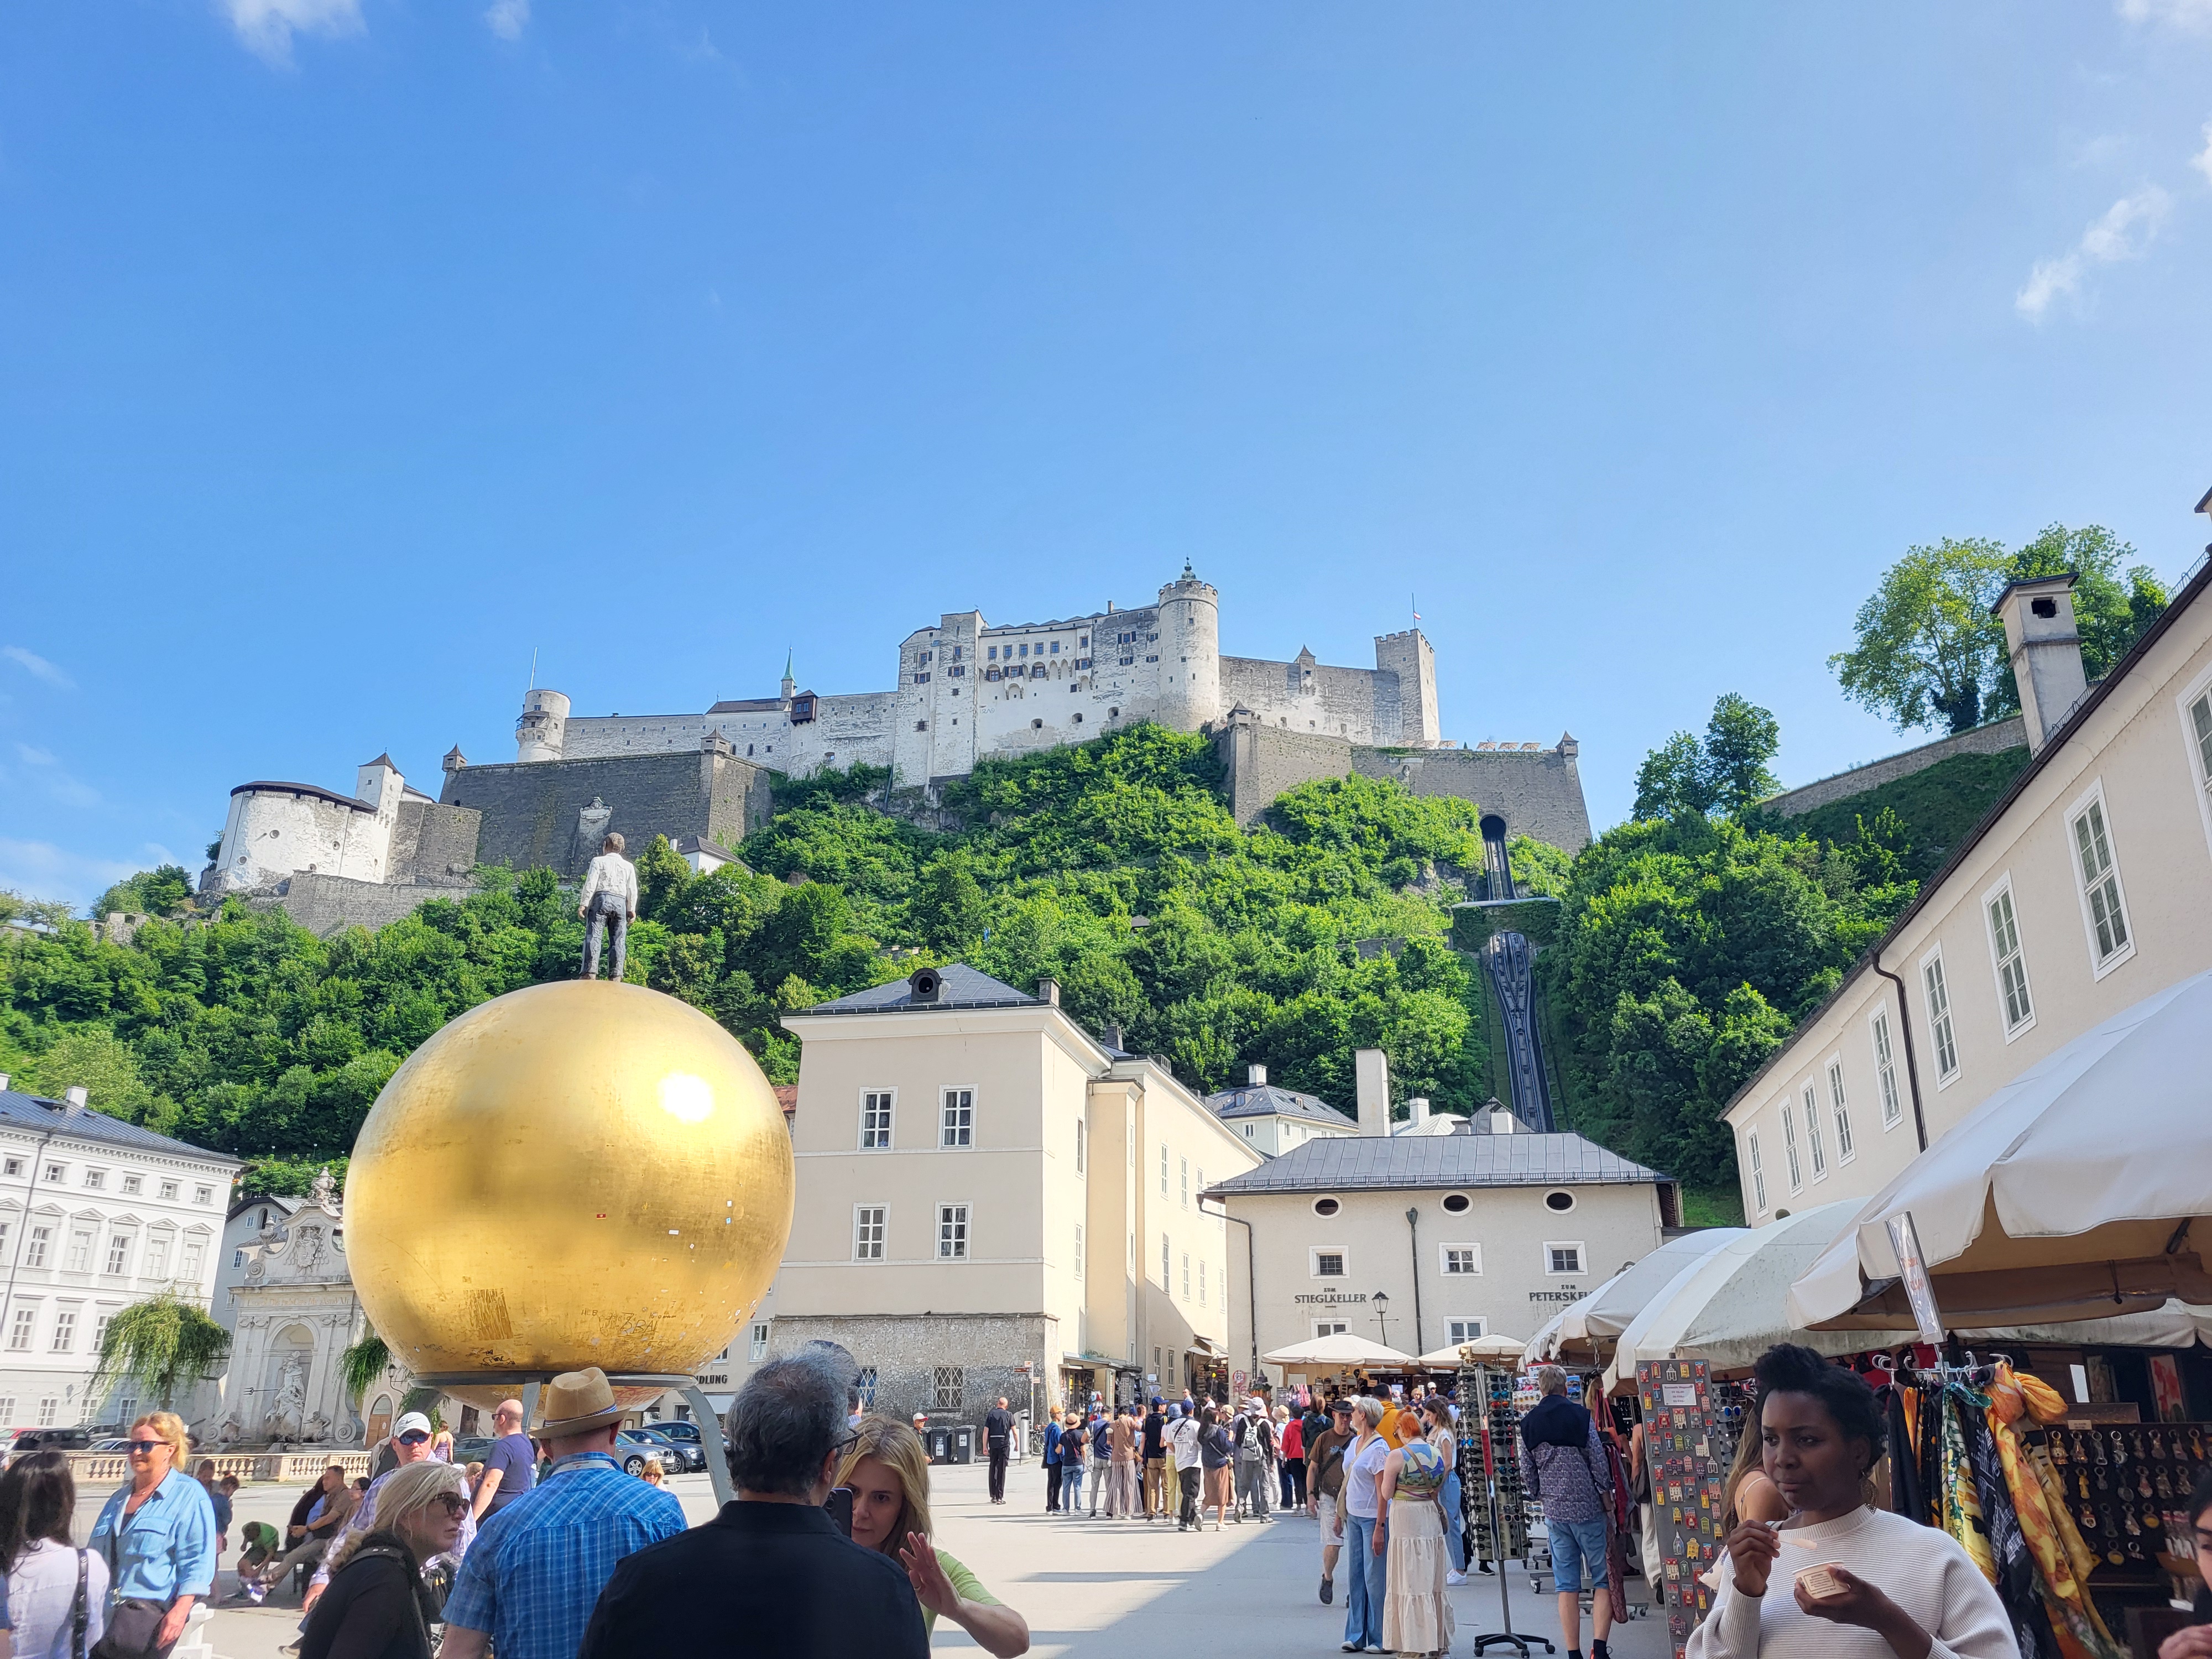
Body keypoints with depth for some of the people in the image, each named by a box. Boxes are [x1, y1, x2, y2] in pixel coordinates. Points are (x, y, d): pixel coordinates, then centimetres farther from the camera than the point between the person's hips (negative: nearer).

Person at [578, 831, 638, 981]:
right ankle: (617, 975, -5)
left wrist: (583, 904, -3)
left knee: (593, 936, -7)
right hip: (620, 902, 3)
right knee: (619, 939, 2)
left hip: (601, 899, -3)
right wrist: (632, 909, 14)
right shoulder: (629, 866, 16)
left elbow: (591, 884, -3)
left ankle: (591, 972, -19)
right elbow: (632, 890, 11)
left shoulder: (598, 861, 5)